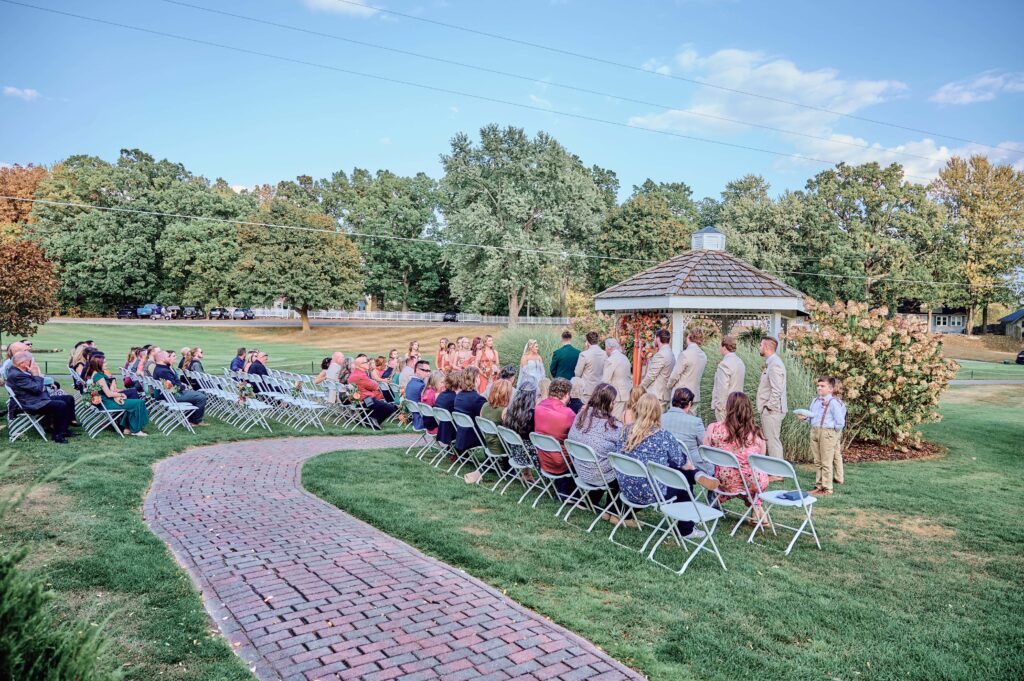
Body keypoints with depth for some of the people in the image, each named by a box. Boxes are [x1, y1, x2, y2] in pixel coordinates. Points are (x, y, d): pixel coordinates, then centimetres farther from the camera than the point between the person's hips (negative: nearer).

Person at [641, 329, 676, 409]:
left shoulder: (660, 355, -15)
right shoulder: (670, 354, 14)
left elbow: (651, 376, -13)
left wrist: (640, 389, -3)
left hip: (655, 396, -9)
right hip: (665, 395, 9)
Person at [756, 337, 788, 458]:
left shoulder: (775, 364, -17)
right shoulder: (770, 363, 15)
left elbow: (777, 390, -23)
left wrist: (769, 407, -18)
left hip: (771, 411, -10)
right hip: (770, 410, 10)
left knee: (773, 440, -7)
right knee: (773, 440, 14)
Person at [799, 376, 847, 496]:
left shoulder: (834, 402, -11)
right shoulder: (815, 401, 12)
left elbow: (839, 422, -12)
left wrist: (831, 430, -6)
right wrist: (805, 417, 1)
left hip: (828, 433, -7)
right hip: (814, 431, 7)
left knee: (826, 462, -1)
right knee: (818, 462, 14)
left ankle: (827, 488, 7)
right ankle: (819, 485, 22)